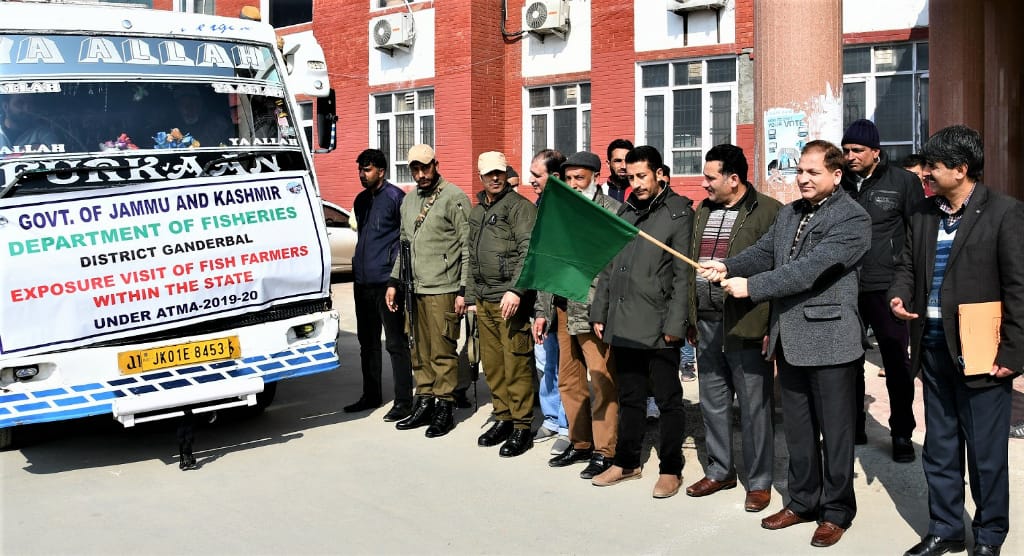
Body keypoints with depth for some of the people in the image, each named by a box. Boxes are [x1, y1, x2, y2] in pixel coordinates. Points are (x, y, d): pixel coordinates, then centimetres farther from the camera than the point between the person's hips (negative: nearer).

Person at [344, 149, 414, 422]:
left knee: (396, 343, -3)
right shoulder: (361, 200, 16)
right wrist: (359, 266, 19)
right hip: (362, 281, 9)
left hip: (386, 280, -8)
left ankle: (403, 401, 3)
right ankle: (371, 396, 27)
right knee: (367, 342, 16)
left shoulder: (395, 197, -9)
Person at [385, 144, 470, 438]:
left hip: (443, 290, -7)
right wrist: (394, 282, 17)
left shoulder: (454, 198, -6)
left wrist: (463, 290, -13)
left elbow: (468, 247, -9)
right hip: (415, 289, 7)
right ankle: (424, 404, 20)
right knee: (420, 351, 11)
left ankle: (444, 408, 7)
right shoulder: (409, 200, 16)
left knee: (443, 352, -3)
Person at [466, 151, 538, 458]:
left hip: (510, 299, -8)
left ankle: (522, 427, 2)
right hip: (484, 300, 8)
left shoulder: (520, 206, -5)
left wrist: (515, 289, -23)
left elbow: (528, 252, -15)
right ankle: (503, 418, 23)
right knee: (491, 363, 11)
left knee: (516, 363, -6)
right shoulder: (477, 212, 20)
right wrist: (471, 297, 22)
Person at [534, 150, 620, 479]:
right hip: (563, 309, 7)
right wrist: (543, 311, 13)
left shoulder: (613, 212, -5)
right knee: (569, 381, 13)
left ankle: (604, 450, 7)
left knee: (602, 383, -4)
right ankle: (580, 444, 26)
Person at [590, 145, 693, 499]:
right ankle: (626, 462, 27)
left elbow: (683, 274, -9)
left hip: (657, 327, -6)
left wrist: (674, 324, -15)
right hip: (622, 324, 6)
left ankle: (670, 469, 15)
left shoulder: (678, 212, -4)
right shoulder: (625, 212, 14)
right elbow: (609, 267, 17)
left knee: (668, 400, 4)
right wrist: (599, 313, 12)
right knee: (629, 397, 16)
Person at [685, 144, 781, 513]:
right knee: (713, 401, 15)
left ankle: (759, 481, 16)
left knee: (754, 406, 3)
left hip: (747, 324, -7)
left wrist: (773, 326, -15)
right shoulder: (703, 212, 14)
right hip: (707, 321, 7)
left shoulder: (768, 212, -9)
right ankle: (720, 471, 30)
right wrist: (690, 317, 13)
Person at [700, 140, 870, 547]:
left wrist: (750, 286, -24)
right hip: (790, 338, 8)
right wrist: (727, 267, -12)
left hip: (829, 339, -7)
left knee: (834, 429, 5)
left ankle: (836, 511, 19)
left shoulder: (852, 219, -13)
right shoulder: (788, 213, 13)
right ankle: (802, 501, 31)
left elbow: (810, 268, -23)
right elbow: (763, 253, 8)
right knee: (796, 427, 17)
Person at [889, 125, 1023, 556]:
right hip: (934, 348, 6)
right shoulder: (923, 213, 9)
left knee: (986, 454, 6)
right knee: (939, 448, 16)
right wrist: (898, 295, -4)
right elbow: (908, 265, 18)